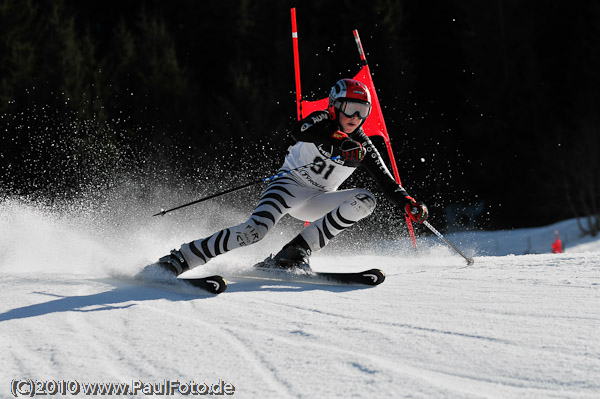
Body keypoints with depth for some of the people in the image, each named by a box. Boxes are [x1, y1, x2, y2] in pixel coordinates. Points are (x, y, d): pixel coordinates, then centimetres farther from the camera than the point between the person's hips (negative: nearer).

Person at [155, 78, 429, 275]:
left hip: (318, 202, 6)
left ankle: (295, 254, -22)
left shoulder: (363, 147, 3)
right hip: (291, 185, -6)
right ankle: (177, 260, -29)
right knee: (256, 230, -31)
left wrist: (408, 203, -14)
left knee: (366, 201, -18)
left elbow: (386, 182, 4)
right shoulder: (322, 122, -9)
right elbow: (300, 131, -32)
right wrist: (337, 144, -45)